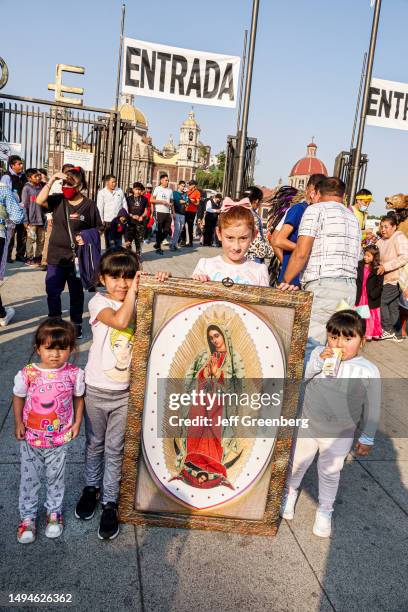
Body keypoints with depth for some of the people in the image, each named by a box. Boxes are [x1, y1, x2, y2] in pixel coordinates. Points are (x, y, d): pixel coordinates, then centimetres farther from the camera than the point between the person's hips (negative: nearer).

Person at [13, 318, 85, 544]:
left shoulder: (74, 374, -16)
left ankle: (54, 512, 43)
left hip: (59, 439, 1)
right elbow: (18, 397, -1)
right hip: (30, 438, 0)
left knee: (55, 477, 19)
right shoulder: (27, 374, -18)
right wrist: (18, 422, -5)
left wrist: (77, 423, -3)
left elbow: (78, 398, 0)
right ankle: (27, 516, 38)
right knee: (29, 478, 16)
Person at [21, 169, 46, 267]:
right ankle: (29, 258, 7)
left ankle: (38, 257, 20)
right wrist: (25, 220, -11)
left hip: (41, 219, 5)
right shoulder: (27, 188, -5)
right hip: (32, 219, -5)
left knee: (41, 240, 8)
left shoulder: (42, 187, 9)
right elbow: (24, 205, -6)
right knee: (31, 239, -2)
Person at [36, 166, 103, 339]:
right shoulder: (58, 200, 0)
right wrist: (52, 179, -18)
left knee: (76, 293, 12)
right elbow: (40, 200, -17)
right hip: (56, 256, 2)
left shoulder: (89, 205, -5)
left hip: (77, 257, -2)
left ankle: (76, 324, 26)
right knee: (52, 292, 8)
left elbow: (98, 229, 1)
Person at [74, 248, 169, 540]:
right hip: (96, 389, -1)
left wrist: (157, 283, -22)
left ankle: (110, 503, 24)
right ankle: (92, 487, 42)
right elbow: (120, 321, -29)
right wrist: (132, 292, -22)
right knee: (95, 444, 20)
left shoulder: (141, 302, -1)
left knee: (115, 449, 10)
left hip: (125, 391, 1)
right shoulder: (99, 302, -12)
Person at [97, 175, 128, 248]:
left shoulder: (120, 191, 7)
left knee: (118, 241, 8)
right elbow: (100, 208, -3)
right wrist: (101, 220, -8)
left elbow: (124, 205, 10)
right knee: (109, 242, 2)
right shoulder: (102, 192, -1)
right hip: (108, 221, -2)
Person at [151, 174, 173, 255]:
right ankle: (158, 247, 8)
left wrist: (171, 204, 2)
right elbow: (151, 200, -6)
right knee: (159, 231, 0)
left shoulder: (170, 190, 15)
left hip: (167, 213, 5)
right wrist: (161, 201, -13)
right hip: (159, 212, -5)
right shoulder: (157, 188, 0)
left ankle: (157, 243, 21)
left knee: (167, 230, 3)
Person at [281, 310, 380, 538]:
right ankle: (291, 491, 51)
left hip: (340, 435, -1)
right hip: (308, 425, 2)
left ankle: (325, 509, 44)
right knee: (299, 463, 22)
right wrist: (319, 361, -31)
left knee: (330, 472, 18)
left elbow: (373, 408, -6)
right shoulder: (319, 353, -13)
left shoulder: (369, 371, -16)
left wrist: (367, 438, 0)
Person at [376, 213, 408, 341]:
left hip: (397, 279, -8)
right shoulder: (381, 241, 14)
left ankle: (388, 330, -4)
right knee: (393, 307, 10)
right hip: (387, 279, 8)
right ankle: (396, 334, 17)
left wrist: (385, 267, -26)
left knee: (381, 301, -13)